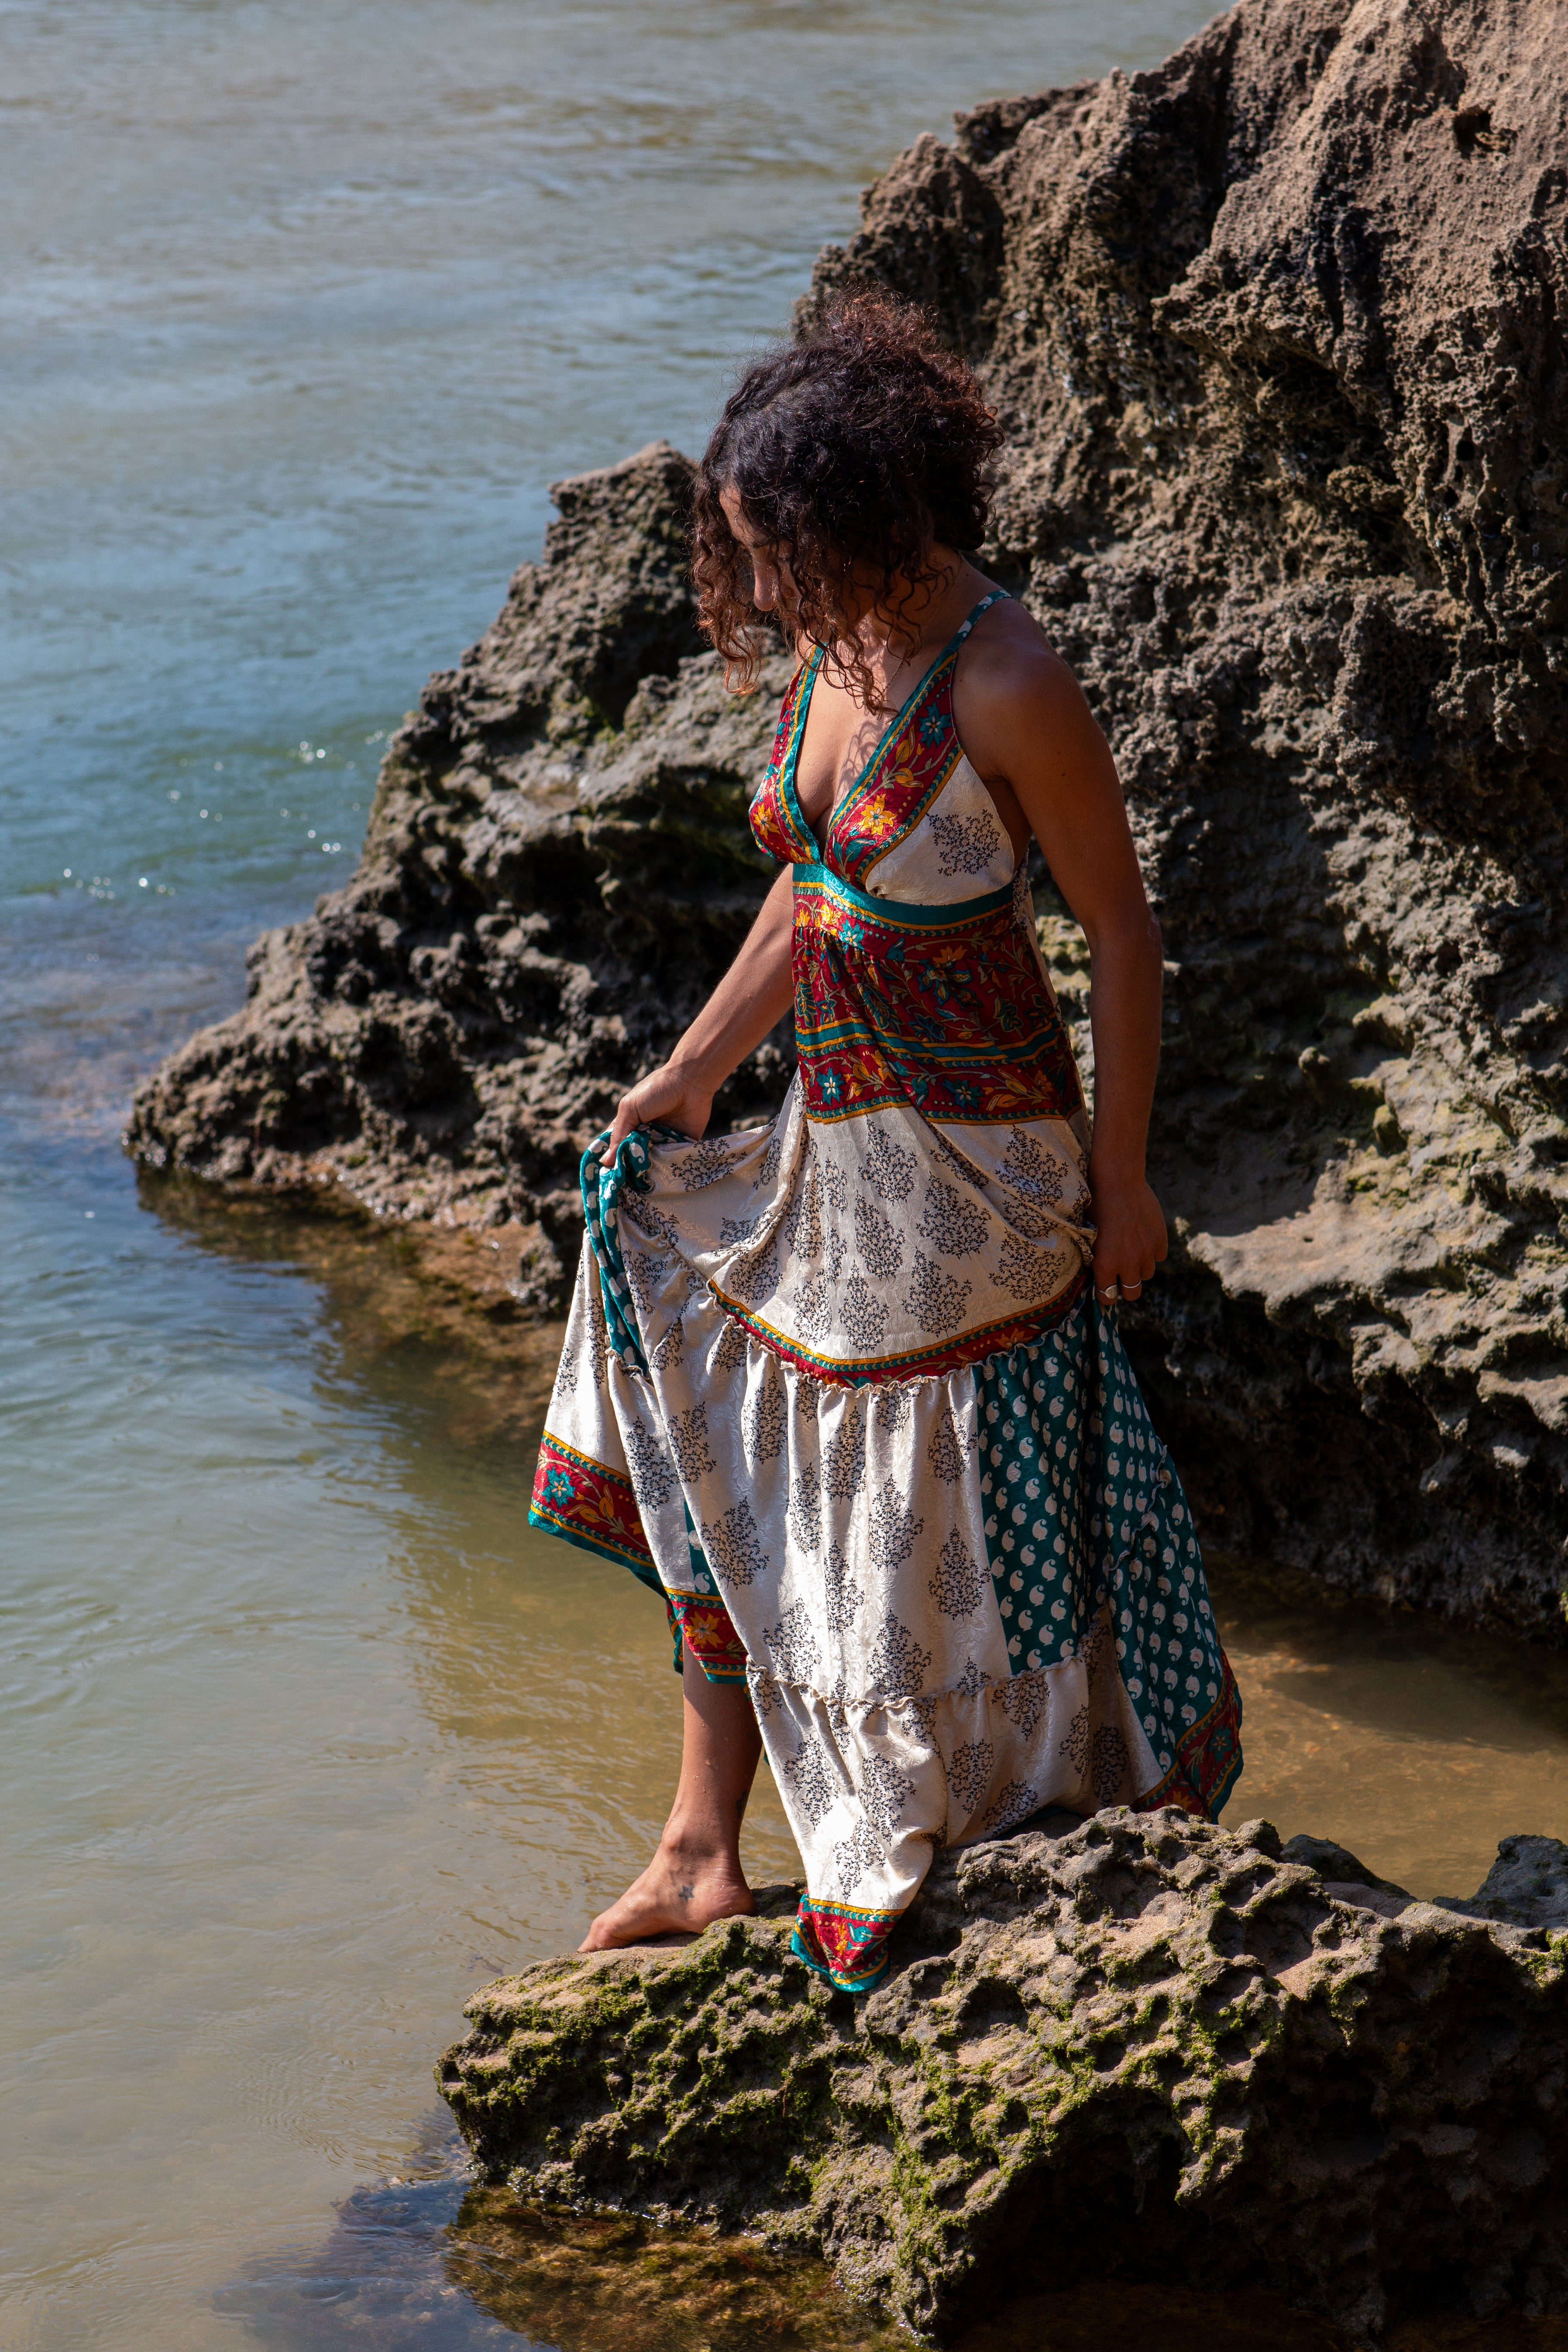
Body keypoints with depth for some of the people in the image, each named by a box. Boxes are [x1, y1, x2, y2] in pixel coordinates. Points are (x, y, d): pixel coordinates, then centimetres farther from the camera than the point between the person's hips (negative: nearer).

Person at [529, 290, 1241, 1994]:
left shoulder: (1005, 689, -21)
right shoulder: (834, 652, 2)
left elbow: (1121, 935, -14)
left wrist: (1120, 1179, -10)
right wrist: (690, 1076, 15)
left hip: (975, 1160, -8)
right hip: (830, 1144, 8)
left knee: (943, 1519, 4)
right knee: (730, 1468, 11)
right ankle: (704, 1850, 20)